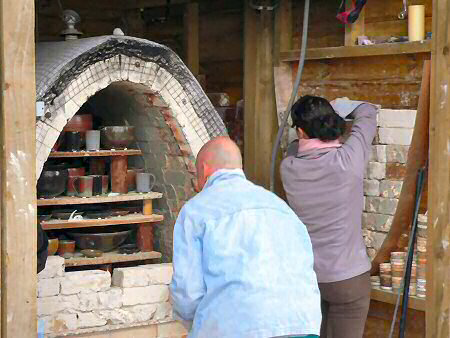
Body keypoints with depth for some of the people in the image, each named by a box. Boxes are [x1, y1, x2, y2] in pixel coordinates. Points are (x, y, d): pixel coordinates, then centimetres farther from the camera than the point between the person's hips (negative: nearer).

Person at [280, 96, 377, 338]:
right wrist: (343, 105, 21)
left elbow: (295, 148, 19)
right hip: (348, 277, -4)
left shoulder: (289, 168, -8)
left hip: (304, 275, 4)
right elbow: (368, 113, 3)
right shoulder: (348, 160, -16)